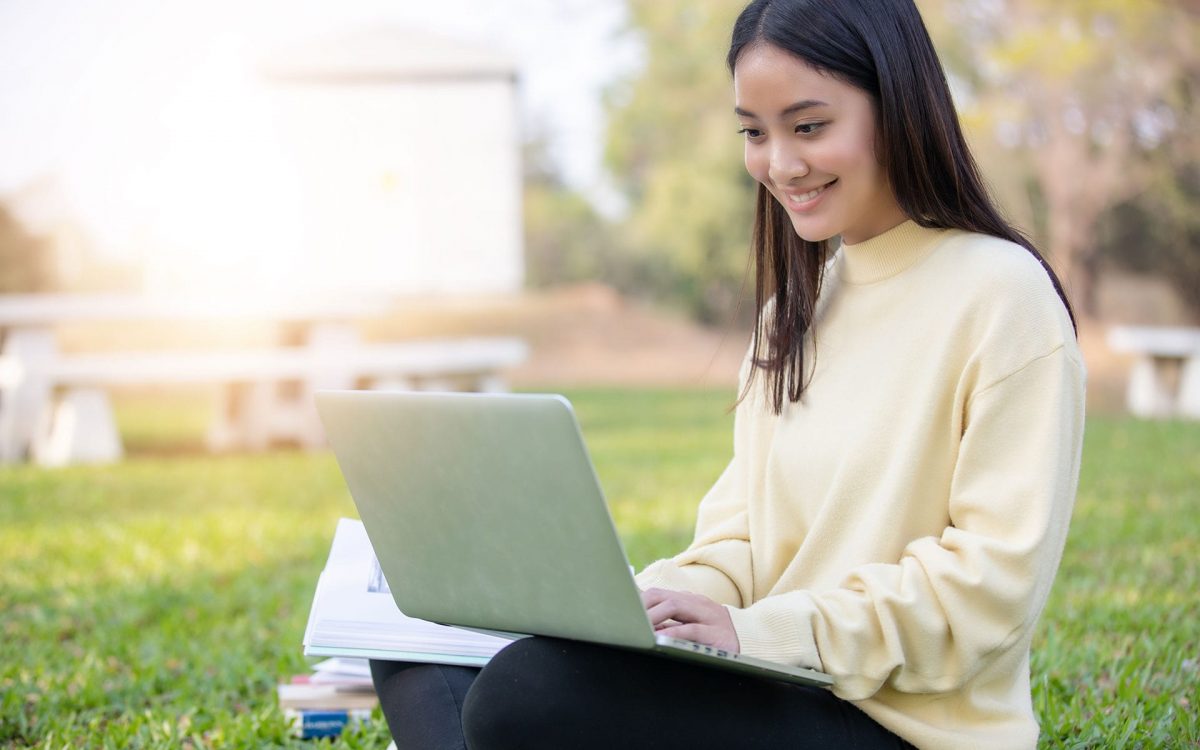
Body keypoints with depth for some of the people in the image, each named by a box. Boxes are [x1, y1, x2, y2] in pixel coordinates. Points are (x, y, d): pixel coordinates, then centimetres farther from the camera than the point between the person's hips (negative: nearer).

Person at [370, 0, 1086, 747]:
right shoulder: (796, 303, 16)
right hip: (773, 690, 8)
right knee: (421, 647, -1)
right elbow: (745, 529, 13)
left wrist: (759, 629, -20)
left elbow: (998, 580, -15)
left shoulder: (1002, 293, -9)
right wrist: (648, 605, -8)